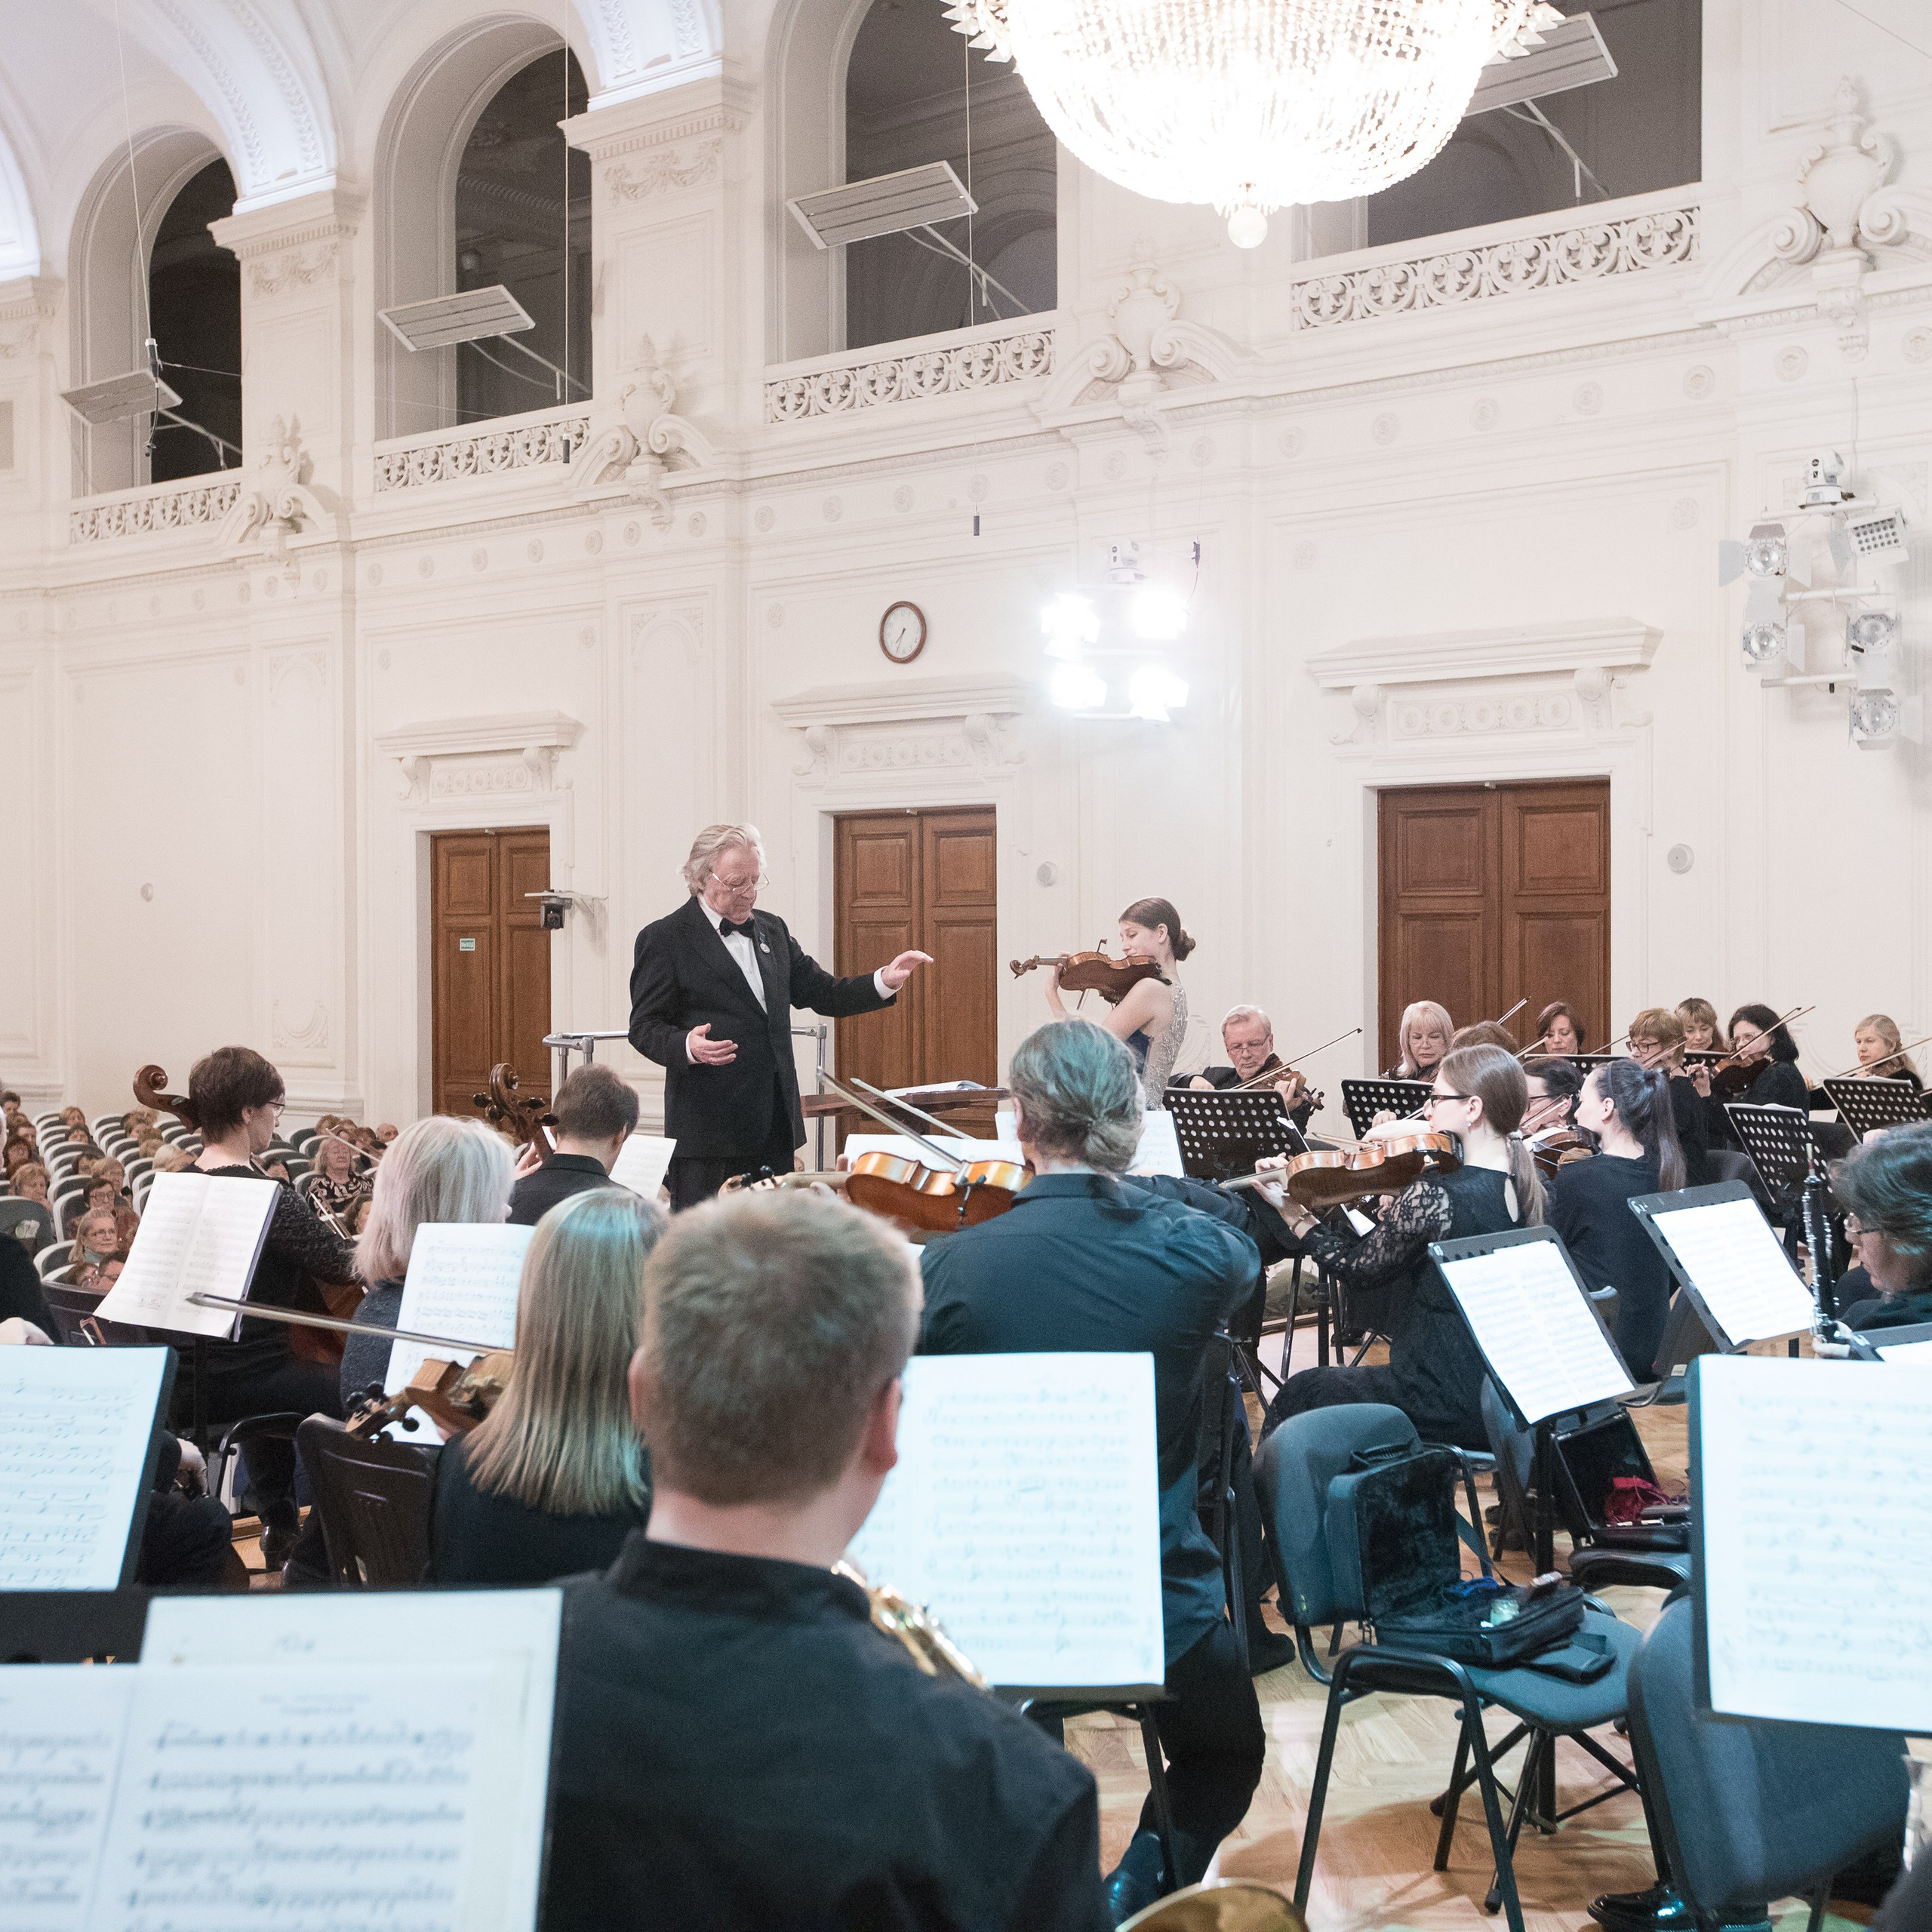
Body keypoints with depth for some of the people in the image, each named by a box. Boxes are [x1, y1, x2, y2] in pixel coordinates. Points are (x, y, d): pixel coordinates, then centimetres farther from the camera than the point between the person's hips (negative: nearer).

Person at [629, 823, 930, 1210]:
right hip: (708, 1127, -6)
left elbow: (822, 994, 16)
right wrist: (687, 1045, -27)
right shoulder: (664, 939, -4)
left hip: (774, 1123, 6)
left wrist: (884, 982, -1)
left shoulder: (772, 929, 15)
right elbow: (644, 1028, -6)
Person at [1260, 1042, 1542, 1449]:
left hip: (1450, 1406, -8)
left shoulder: (1435, 1197, -23)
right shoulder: (1529, 1190, 0)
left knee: (1297, 1394, 15)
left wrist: (1293, 1213, 0)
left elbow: (1360, 1269, -9)